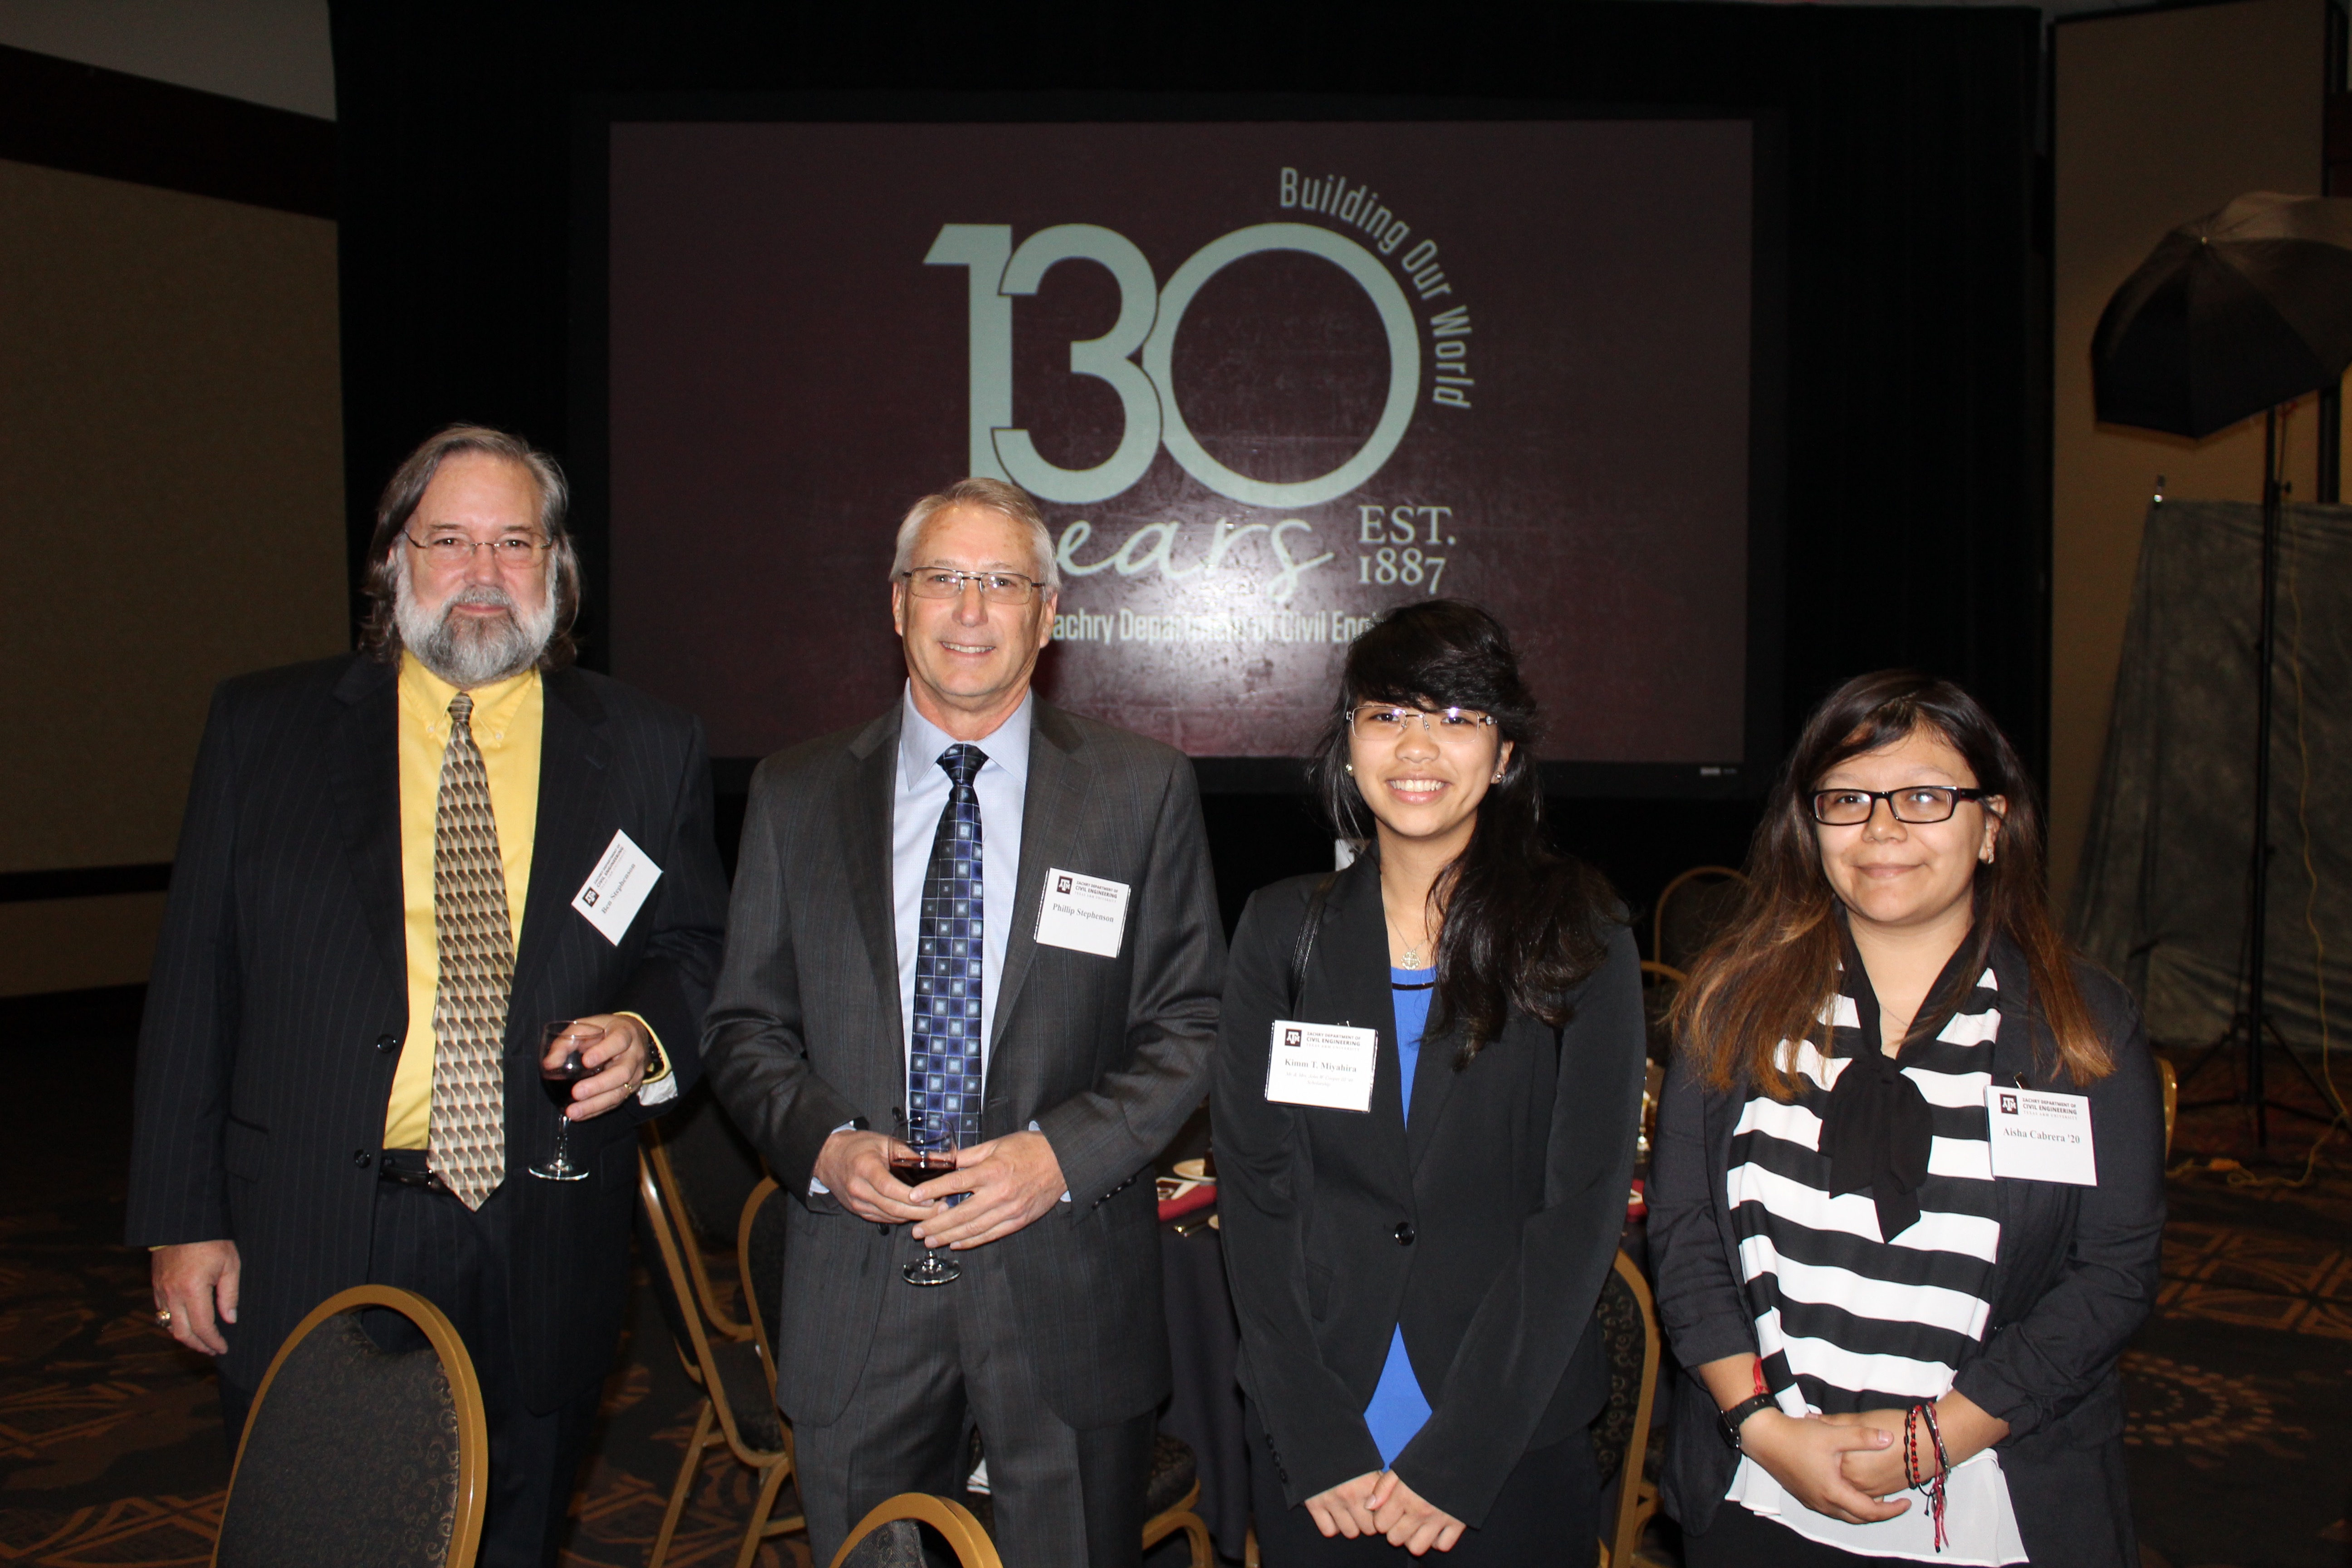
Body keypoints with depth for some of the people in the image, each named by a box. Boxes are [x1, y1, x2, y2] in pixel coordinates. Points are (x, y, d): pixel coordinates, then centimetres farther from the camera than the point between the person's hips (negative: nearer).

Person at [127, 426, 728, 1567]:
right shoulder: (261, 728, 3)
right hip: (311, 1254, 0)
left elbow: (700, 948, 10)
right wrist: (184, 1217, -1)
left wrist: (647, 1034, -12)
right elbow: (195, 984, 2)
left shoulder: (648, 750, 4)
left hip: (544, 1257, 1)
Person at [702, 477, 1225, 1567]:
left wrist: (1063, 1153, -14)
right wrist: (823, 1144, -11)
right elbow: (744, 1025, 8)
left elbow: (1193, 1023, -1)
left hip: (1068, 1284, -1)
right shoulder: (795, 797, 6)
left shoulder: (1144, 792, 1)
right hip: (854, 1291, 2)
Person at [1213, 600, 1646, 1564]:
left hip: (1517, 1450, -1)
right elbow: (1252, 1192, -1)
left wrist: (1456, 1462, -12)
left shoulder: (1580, 943, -3)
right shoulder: (1283, 931, 1)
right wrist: (1320, 1446, -9)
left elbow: (1581, 1213, -7)